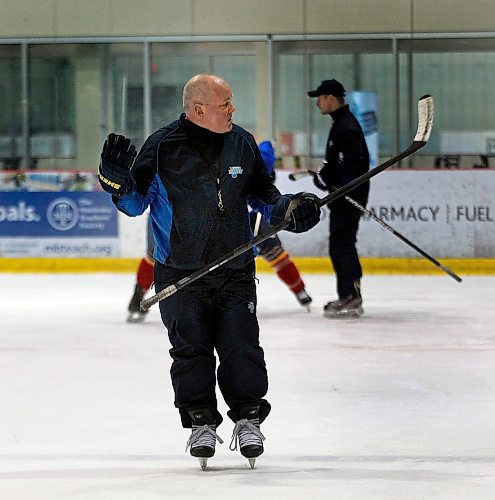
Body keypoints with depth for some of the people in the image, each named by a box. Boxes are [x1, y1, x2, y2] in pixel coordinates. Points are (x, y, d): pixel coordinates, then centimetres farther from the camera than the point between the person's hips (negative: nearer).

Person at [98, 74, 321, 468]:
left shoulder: (242, 143, 3)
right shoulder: (163, 147, -8)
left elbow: (261, 192, 17)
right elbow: (136, 203, -2)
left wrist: (286, 208, -1)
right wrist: (118, 180, -21)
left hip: (235, 270, 2)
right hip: (180, 272, -2)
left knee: (241, 345, 0)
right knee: (191, 349, 2)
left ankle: (248, 417, 13)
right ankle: (201, 421, 14)